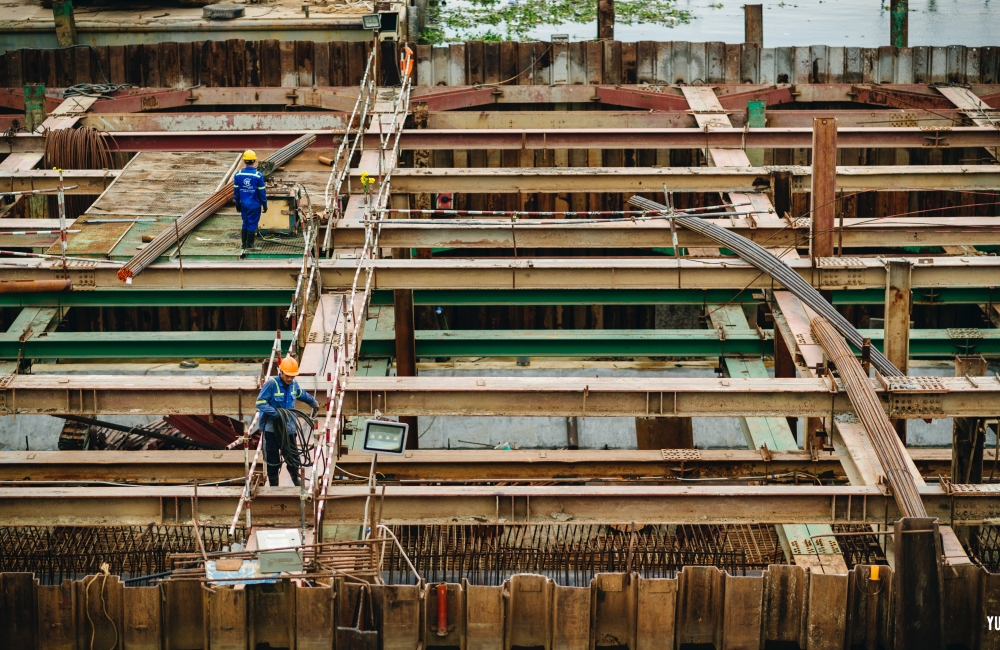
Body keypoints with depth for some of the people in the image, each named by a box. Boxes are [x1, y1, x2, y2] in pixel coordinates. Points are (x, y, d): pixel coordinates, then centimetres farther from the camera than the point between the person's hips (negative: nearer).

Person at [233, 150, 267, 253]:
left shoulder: (238, 175, -5)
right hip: (254, 205, -4)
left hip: (244, 205, 4)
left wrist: (237, 203, 16)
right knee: (252, 224, 5)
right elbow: (262, 192, -10)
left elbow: (236, 191, 4)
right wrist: (265, 205, 2)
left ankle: (244, 244, 23)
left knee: (245, 223, 17)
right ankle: (250, 245, 10)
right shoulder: (258, 176, -16)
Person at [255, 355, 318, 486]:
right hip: (272, 428, -5)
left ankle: (296, 482, 28)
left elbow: (303, 395, 27)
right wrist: (276, 413, -28)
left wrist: (314, 403, 43)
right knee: (273, 460, -1)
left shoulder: (294, 384, 5)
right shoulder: (271, 384, -15)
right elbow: (260, 403, -18)